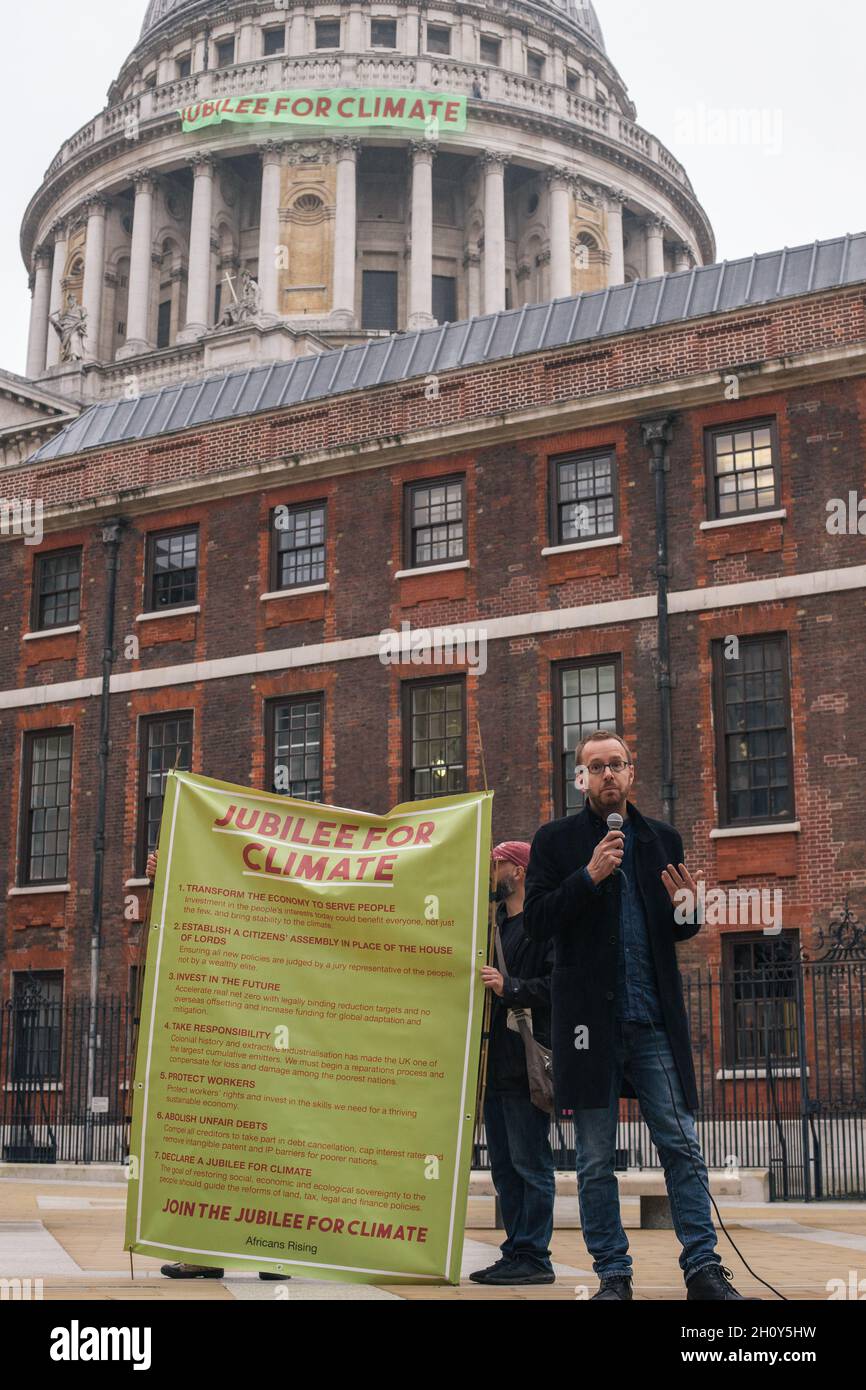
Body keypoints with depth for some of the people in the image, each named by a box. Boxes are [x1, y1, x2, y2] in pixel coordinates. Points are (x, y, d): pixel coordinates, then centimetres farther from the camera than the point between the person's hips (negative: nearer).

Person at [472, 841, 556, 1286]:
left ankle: (533, 1257, 1)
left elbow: (558, 984, -19)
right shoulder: (494, 922, 20)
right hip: (495, 1060, 9)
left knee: (530, 1162, -5)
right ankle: (516, 1253, 18)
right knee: (503, 1165, 12)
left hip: (525, 1061, -9)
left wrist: (510, 986, -25)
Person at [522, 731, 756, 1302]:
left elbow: (677, 931, 18)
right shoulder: (557, 840, 5)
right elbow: (536, 921, -4)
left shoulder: (663, 839, 13)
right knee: (595, 1161, 4)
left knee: (683, 1146, -1)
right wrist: (589, 876, -15)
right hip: (589, 1019, -2)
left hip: (655, 1020, 2)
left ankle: (703, 1267, 5)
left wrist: (686, 909, -6)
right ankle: (613, 1275, 13)